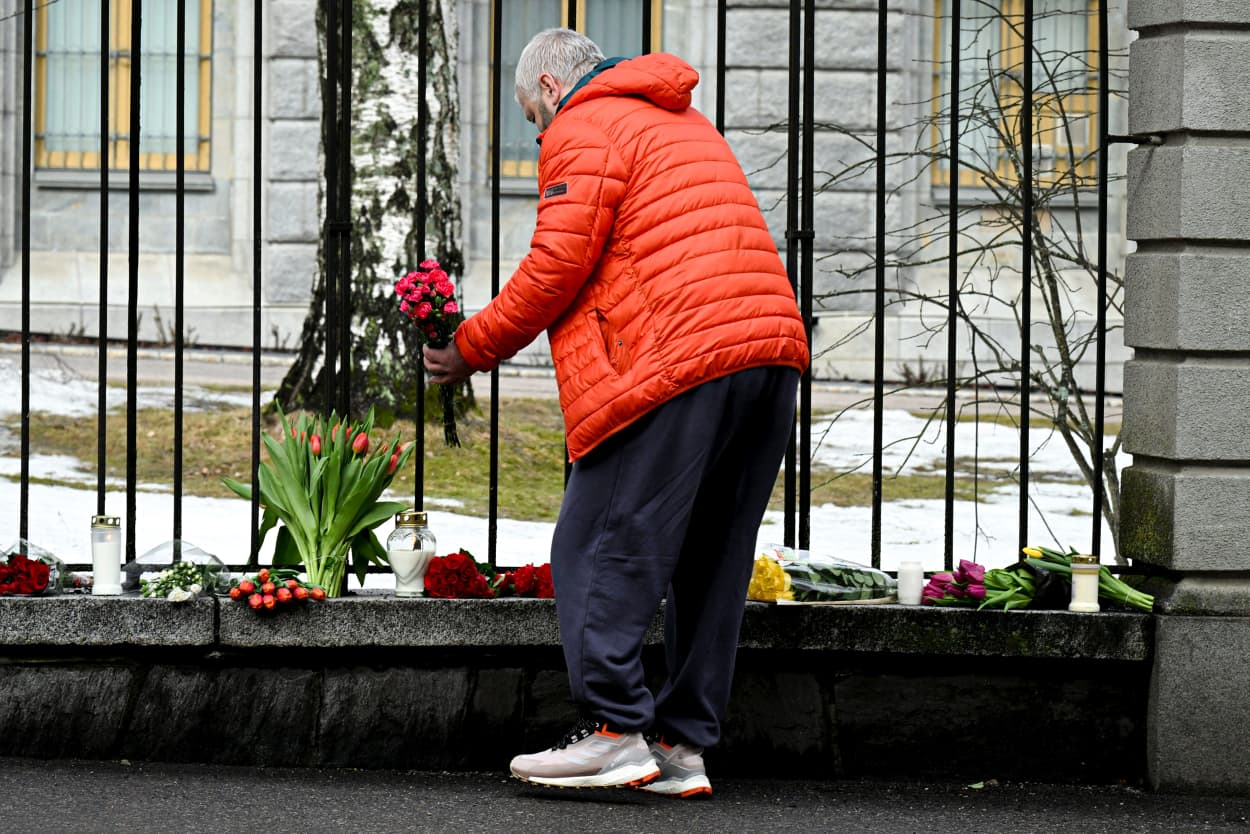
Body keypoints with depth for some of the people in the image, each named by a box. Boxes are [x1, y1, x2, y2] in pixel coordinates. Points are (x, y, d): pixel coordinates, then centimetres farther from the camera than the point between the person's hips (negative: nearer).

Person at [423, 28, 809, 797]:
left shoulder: (584, 131, 1)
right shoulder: (685, 123, 30)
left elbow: (555, 270, -6)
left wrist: (473, 349, 6)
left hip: (678, 360, -9)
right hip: (772, 355, 9)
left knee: (600, 549, -4)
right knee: (713, 561, 9)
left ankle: (615, 730, -10)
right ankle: (684, 745, 9)